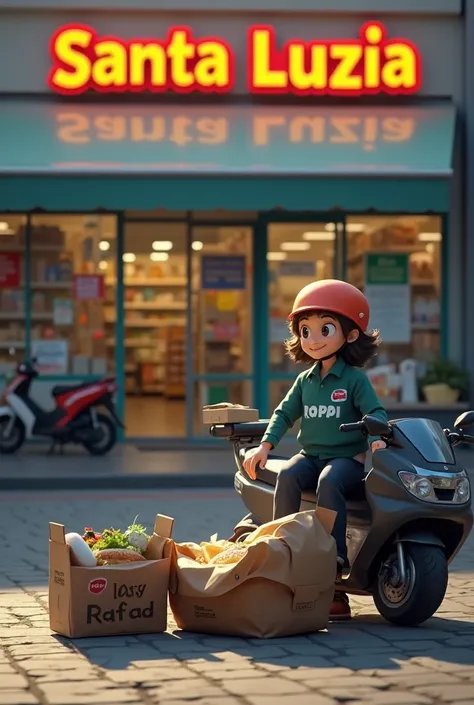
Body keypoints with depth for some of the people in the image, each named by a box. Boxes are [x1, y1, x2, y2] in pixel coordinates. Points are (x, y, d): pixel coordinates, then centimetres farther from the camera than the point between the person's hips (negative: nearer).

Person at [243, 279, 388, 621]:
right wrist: (265, 446, 5)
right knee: (287, 476, -27)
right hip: (311, 454, 4)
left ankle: (333, 558, -33)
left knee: (329, 482, -35)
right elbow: (285, 413, 17)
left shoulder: (355, 379, -1)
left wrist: (377, 436, -31)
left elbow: (375, 410, -10)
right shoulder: (305, 381, 15)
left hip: (347, 456, -4)